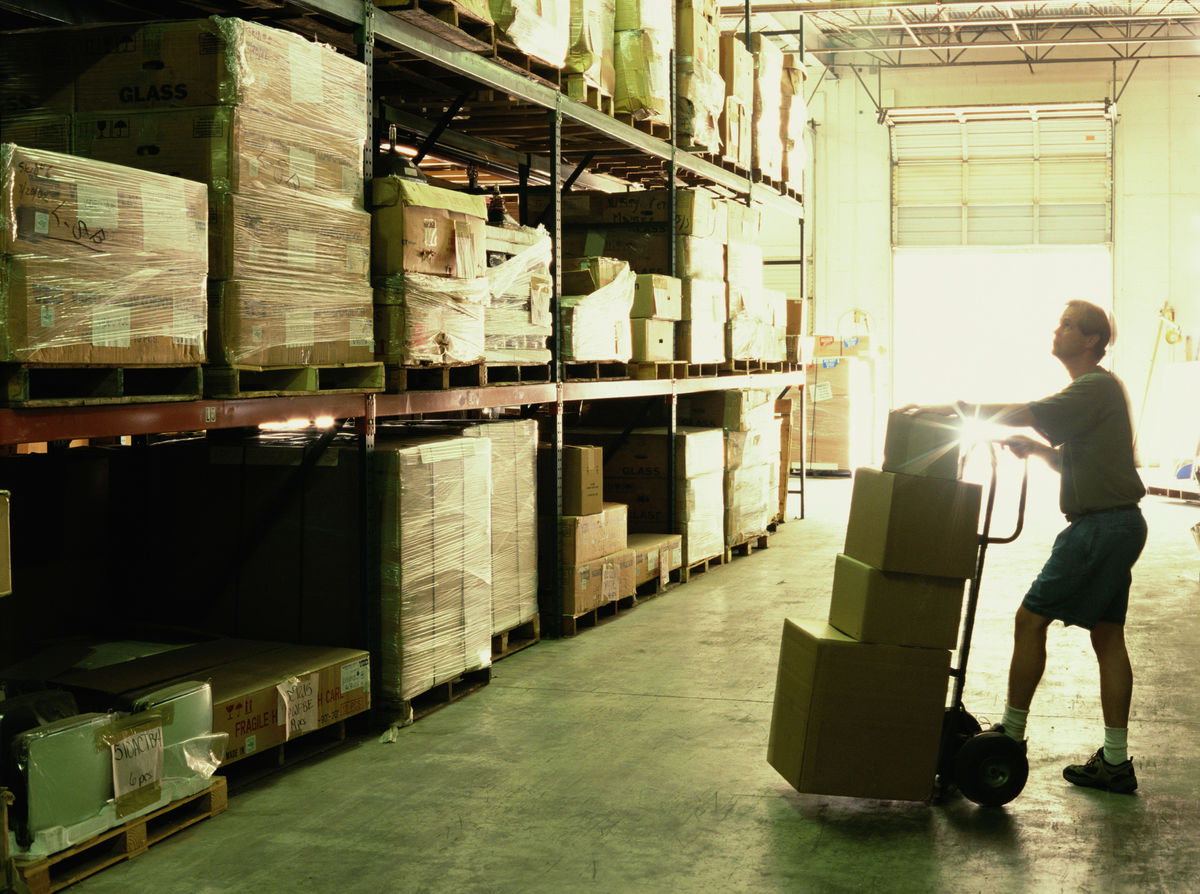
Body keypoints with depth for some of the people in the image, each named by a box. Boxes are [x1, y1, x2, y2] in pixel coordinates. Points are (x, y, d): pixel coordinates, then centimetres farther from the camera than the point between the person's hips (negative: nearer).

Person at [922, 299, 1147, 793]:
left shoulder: (1097, 387, -13)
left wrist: (963, 408, -10)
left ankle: (1011, 733, 4)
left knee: (1031, 618, -5)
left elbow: (1027, 413, -22)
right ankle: (1115, 761, 11)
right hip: (1117, 527, 11)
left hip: (1101, 526, -11)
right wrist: (1036, 447, 7)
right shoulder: (1092, 389, 20)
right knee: (1107, 636, 9)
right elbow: (1070, 459, 24)